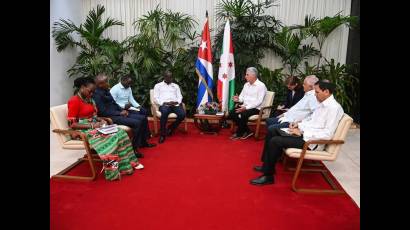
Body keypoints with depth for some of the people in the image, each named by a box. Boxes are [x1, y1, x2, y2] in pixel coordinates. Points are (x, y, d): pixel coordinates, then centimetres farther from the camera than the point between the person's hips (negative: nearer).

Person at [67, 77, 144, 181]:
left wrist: (101, 120, -1)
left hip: (94, 126, 8)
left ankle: (128, 162, -6)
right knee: (111, 138, -29)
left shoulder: (89, 99, 11)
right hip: (83, 131, -8)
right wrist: (92, 126, -22)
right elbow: (72, 124, -18)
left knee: (120, 133, -11)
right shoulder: (74, 101, -15)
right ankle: (113, 170, -19)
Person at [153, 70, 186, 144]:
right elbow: (155, 98, 5)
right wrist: (164, 103, -12)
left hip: (175, 105, 3)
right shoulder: (158, 85, 16)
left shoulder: (176, 86, 26)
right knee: (164, 113, -39)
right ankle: (162, 134, -23)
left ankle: (171, 128, -1)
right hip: (164, 105, -3)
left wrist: (177, 102, -8)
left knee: (182, 114, -28)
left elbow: (180, 97, 16)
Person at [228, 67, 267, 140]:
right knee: (232, 113, -17)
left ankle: (239, 133, -10)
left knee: (243, 114, -34)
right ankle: (247, 131, -6)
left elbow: (259, 101, -17)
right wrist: (238, 99, -11)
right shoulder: (246, 85, 14)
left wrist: (246, 107, -26)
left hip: (255, 108, -7)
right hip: (244, 106, 7)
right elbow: (242, 96, 15)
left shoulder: (261, 86, -9)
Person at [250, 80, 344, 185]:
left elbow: (328, 134, -24)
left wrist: (302, 132, -22)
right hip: (305, 133, 10)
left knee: (275, 141, -19)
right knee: (275, 131, 10)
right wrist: (299, 124, 3)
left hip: (312, 141, -10)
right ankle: (267, 166, 15)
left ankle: (268, 176, -6)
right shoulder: (322, 104, 10)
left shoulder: (334, 108, -18)